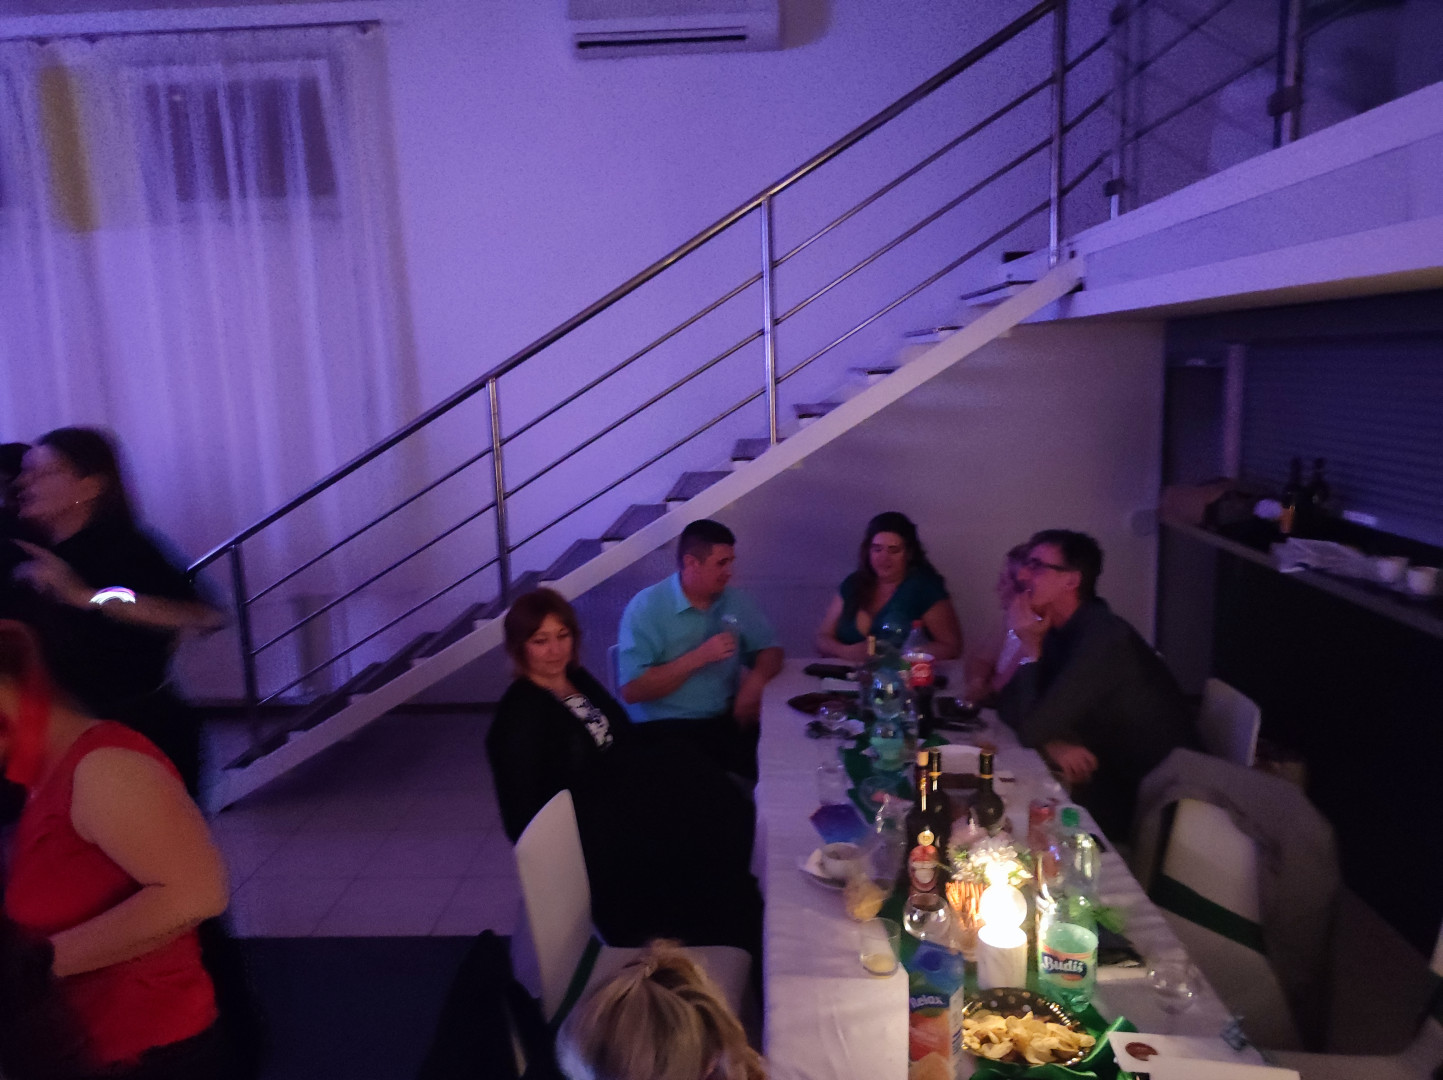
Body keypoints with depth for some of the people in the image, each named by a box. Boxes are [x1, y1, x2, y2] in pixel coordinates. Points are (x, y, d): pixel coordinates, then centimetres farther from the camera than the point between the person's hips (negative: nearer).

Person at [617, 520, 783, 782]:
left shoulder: (735, 601, 8)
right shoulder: (646, 607, -9)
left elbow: (770, 651, 15)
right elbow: (631, 691, -15)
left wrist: (755, 680, -8)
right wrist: (699, 657, -19)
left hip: (728, 719, 5)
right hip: (665, 727, -5)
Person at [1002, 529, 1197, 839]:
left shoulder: (1101, 639, -26)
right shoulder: (1060, 630, 2)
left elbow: (1032, 728, -27)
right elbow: (1012, 705, 0)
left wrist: (1030, 647, -21)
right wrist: (1052, 742, -18)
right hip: (1111, 772, 7)